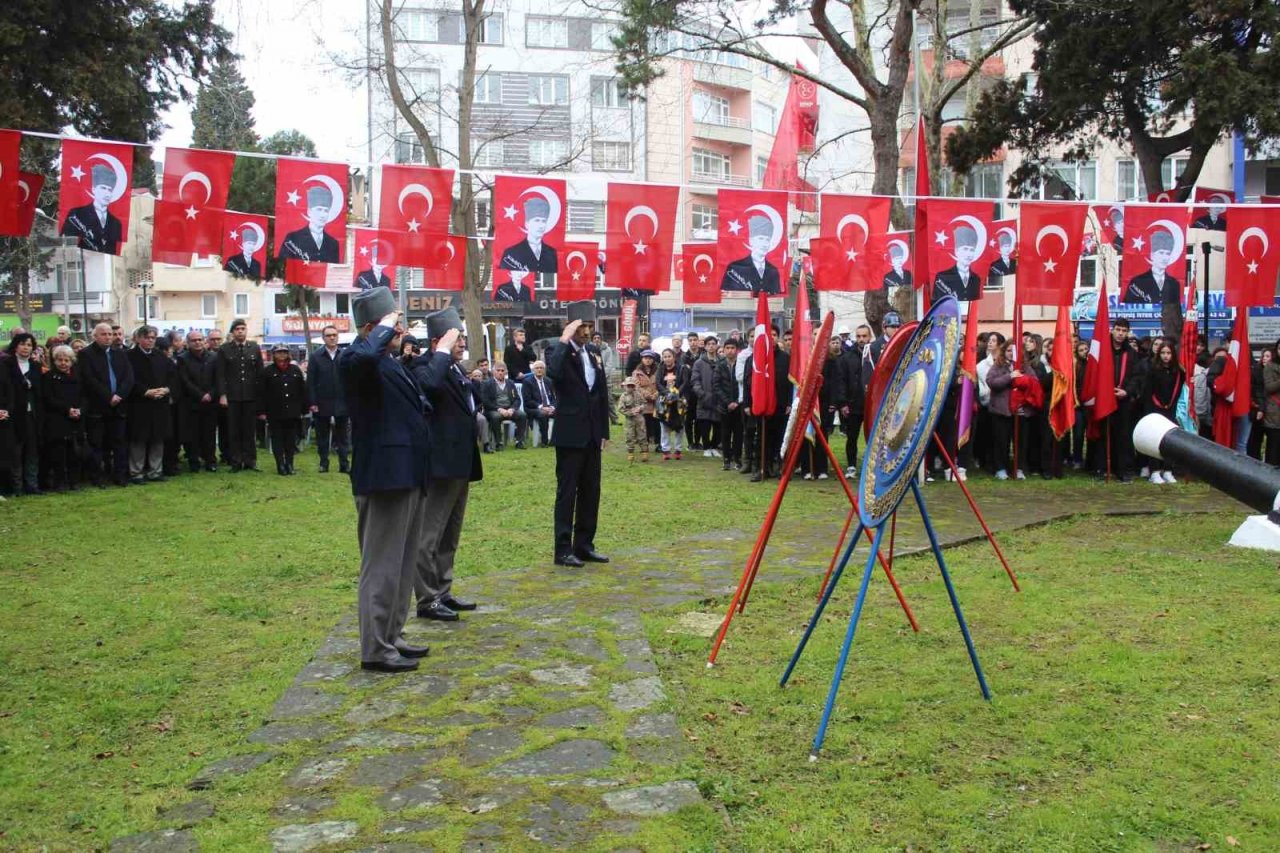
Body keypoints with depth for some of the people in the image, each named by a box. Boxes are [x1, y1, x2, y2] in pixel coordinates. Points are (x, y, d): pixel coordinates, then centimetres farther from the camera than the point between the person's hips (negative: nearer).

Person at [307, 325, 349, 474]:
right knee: (322, 435, 9)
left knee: (342, 435, 6)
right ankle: (323, 463, 17)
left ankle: (344, 464, 10)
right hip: (322, 403, 0)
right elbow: (310, 381, -3)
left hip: (341, 402, 0)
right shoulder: (315, 356, 0)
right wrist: (312, 402, -8)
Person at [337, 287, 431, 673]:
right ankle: (376, 649, 6)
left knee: (404, 563, 17)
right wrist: (383, 330, -23)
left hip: (408, 475, 10)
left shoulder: (394, 362, 17)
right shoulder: (358, 358, -13)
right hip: (384, 477, -10)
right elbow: (363, 357, -38)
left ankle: (392, 636, 28)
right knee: (382, 565, -3)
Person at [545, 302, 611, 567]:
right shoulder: (558, 350, -7)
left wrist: (604, 431, 12)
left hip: (592, 434, 7)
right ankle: (563, 550, 3)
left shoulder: (594, 352, 12)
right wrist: (564, 339, -26)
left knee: (591, 492, 11)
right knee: (567, 492, -2)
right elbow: (553, 372, -32)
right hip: (570, 434, -7)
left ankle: (584, 545, 20)